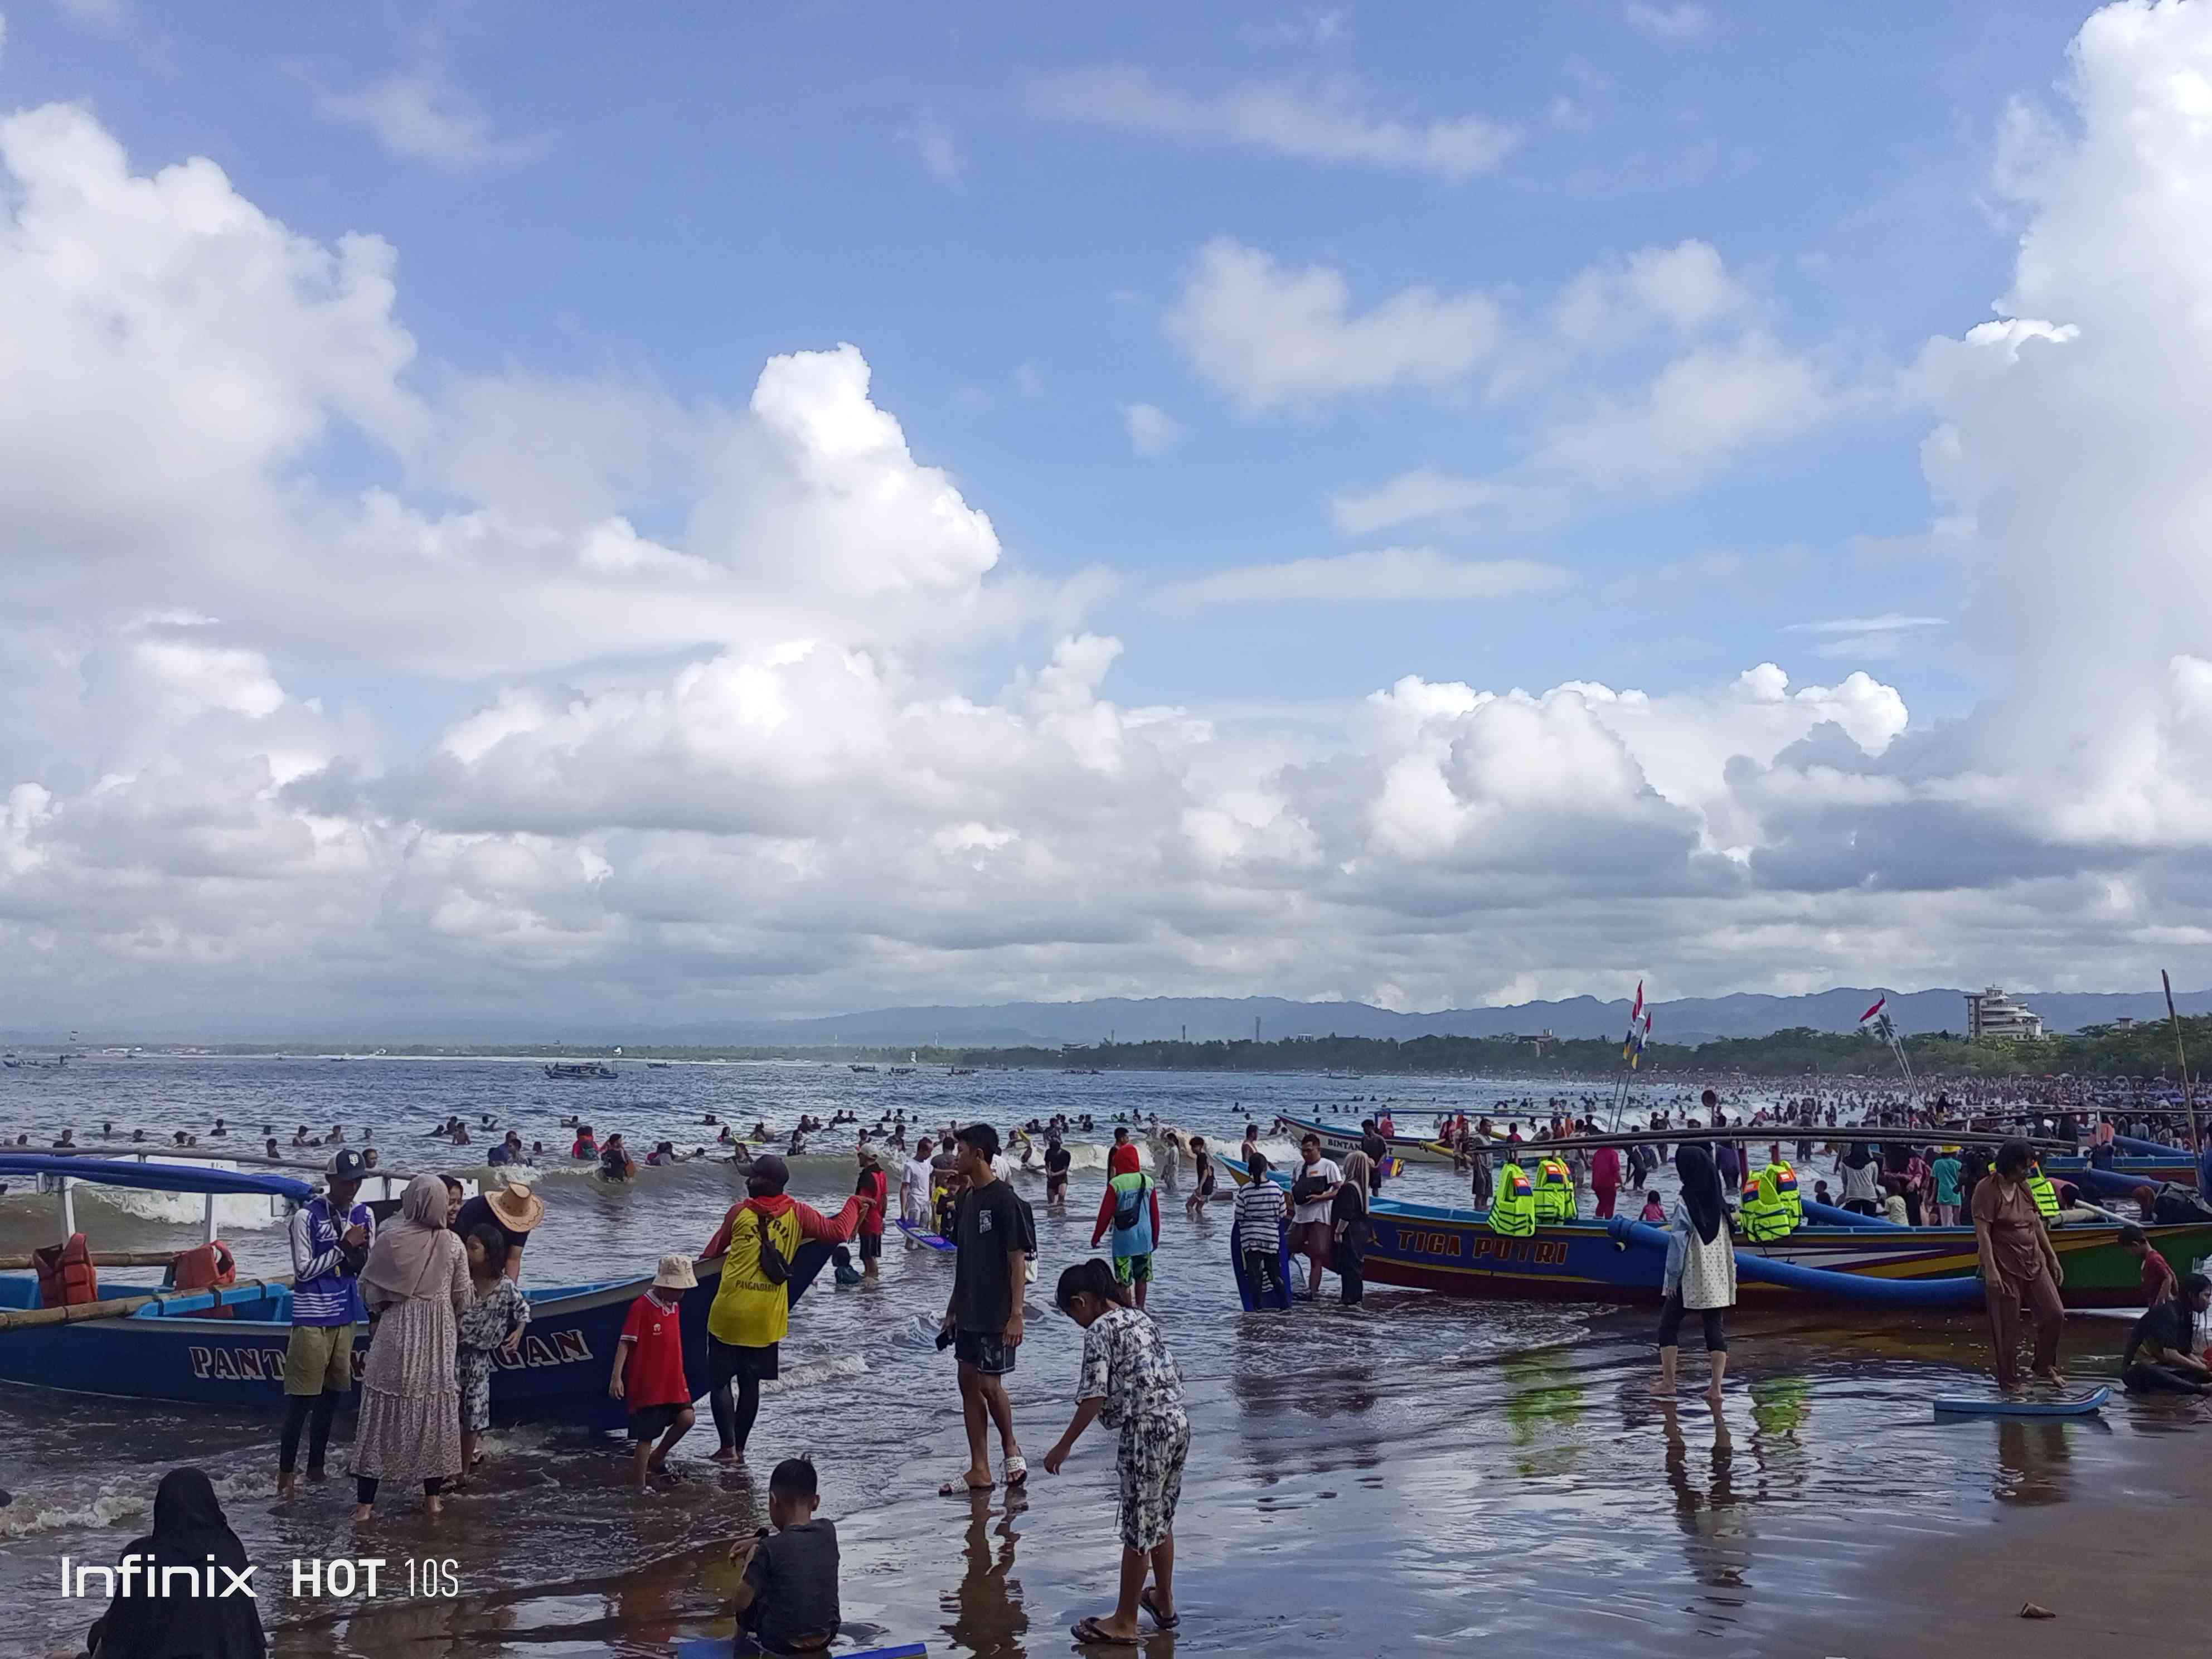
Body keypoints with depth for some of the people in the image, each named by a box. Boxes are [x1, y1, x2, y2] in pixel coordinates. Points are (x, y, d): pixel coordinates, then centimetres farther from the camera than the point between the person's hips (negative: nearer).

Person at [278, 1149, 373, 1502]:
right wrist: (344, 1247, -15)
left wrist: (357, 1250, -11)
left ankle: (316, 1465, 23)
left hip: (346, 1315, 5)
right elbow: (303, 1270, -11)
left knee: (332, 1392, 11)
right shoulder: (307, 1216, -11)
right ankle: (285, 1474, 2)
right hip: (313, 1316, -5)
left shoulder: (364, 1215, 5)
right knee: (301, 1396, -4)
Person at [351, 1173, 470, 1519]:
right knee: (436, 1412, 12)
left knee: (383, 1413, 4)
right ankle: (432, 1497, 18)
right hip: (439, 1339, 2)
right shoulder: (452, 1243, -5)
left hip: (396, 1335, -1)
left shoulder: (389, 1239, -9)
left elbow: (368, 1289, -2)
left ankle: (364, 1503, 5)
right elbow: (462, 1297, 1)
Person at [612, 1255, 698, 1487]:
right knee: (646, 1436, -1)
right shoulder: (641, 1307, -15)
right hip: (647, 1384, -7)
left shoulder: (675, 1306, 8)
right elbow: (625, 1343, -16)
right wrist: (616, 1377, -22)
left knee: (687, 1418, -8)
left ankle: (657, 1457, 16)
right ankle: (641, 1485, 12)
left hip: (673, 1381, 7)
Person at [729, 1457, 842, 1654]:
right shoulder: (828, 1532, -6)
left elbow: (741, 1601, -15)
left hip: (781, 1643, -4)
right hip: (825, 1638, 4)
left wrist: (750, 1562, 0)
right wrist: (758, 1541, 15)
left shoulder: (769, 1549, -20)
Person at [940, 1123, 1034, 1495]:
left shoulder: (1004, 1201, -15)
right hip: (969, 1312, 8)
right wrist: (953, 1308, 18)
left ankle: (1011, 1450, 20)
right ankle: (979, 1471, 14)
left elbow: (1018, 1260, -16)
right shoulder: (967, 1199, 10)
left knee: (989, 1384, -4)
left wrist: (1016, 1314, -19)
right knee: (969, 1383, 8)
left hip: (996, 1314, -8)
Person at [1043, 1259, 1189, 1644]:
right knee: (1161, 1521, 22)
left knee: (1138, 1530, 2)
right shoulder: (1140, 1319, 15)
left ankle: (1125, 1622, 13)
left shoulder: (1100, 1329, -10)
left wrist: (1064, 1445, -10)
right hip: (1178, 1424, 9)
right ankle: (1164, 1602, 34)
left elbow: (1094, 1396, -16)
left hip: (1146, 1432, -9)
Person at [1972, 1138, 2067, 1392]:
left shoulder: (2023, 1188, 10)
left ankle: (2046, 1367, 24)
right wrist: (1990, 1270, -24)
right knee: (2008, 1327, 1)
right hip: (2005, 1267, -7)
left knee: (2054, 1313, 2)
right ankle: (2009, 1382, 13)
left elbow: (2037, 1225, 17)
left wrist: (2053, 1259, 15)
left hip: (2034, 1263, 7)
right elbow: (1982, 1233, -18)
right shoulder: (1987, 1190, -13)